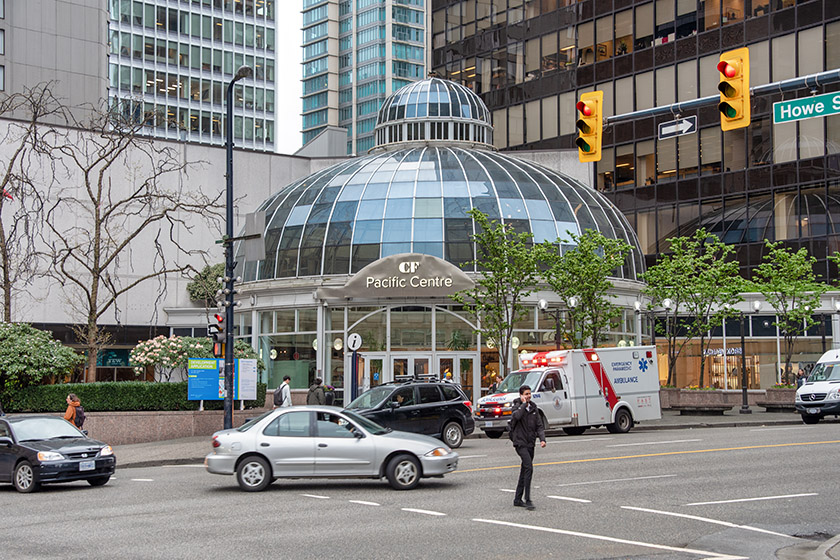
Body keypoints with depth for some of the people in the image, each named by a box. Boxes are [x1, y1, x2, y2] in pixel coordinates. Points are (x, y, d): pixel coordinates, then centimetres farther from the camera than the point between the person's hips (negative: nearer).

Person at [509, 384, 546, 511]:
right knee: (529, 468, -20)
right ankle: (527, 499, -21)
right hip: (520, 442, -7)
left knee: (524, 471, 11)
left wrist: (542, 439, -6)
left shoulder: (533, 408, 11)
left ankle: (517, 499, 21)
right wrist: (524, 404, -20)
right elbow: (516, 416, -30)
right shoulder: (517, 406, -6)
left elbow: (539, 426, 9)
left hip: (530, 443, 7)